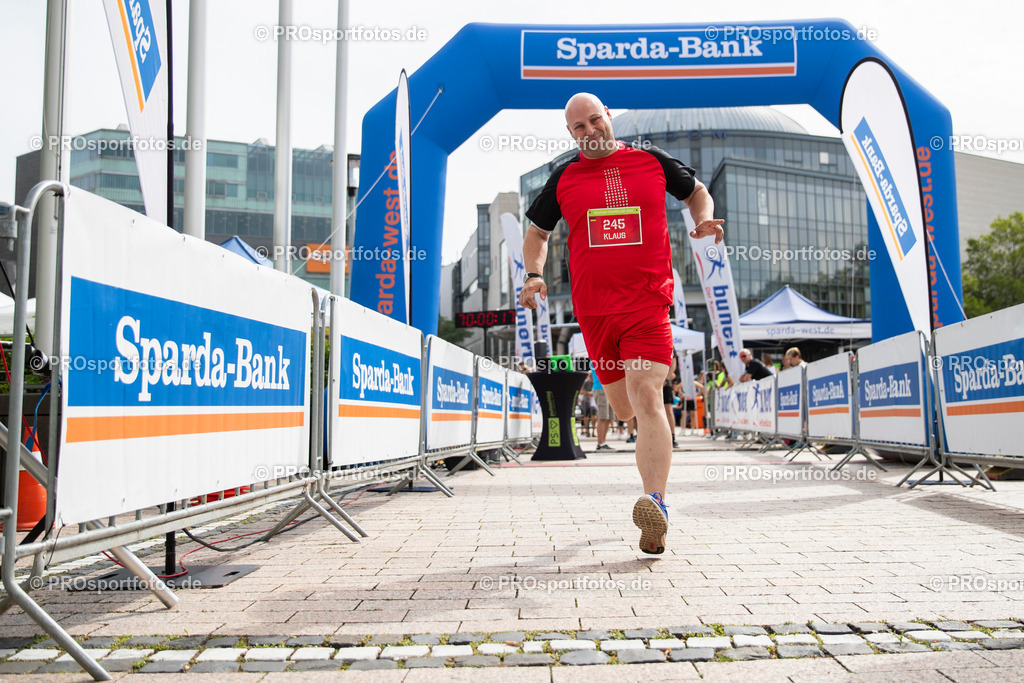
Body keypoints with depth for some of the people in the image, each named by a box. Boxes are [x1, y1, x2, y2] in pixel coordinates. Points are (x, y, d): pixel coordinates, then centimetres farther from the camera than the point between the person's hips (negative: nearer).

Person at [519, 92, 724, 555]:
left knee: (646, 399, -19)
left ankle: (655, 505, -23)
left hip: (648, 302, -3)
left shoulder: (652, 162, 8)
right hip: (593, 308, 3)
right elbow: (537, 232, 22)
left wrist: (704, 221, 3)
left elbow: (697, 192, 24)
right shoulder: (564, 178, 11)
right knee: (623, 408, 11)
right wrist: (534, 274, 4)